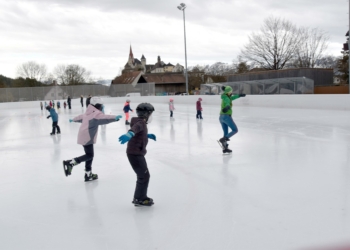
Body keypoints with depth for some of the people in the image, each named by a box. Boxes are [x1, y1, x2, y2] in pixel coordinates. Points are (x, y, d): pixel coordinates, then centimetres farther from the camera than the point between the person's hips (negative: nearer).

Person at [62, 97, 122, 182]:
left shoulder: (88, 113, 16)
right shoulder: (96, 113, -12)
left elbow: (80, 117, 35)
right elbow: (104, 118, -32)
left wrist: (73, 120, 55)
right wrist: (115, 118, -47)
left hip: (84, 136, 10)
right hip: (87, 137, -10)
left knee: (90, 155, 12)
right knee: (89, 155, -7)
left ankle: (88, 174, 16)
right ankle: (69, 163, -8)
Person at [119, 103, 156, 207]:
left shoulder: (140, 123, 11)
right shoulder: (141, 123, -19)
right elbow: (134, 129, -44)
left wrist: (147, 135, 28)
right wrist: (129, 134, -64)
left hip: (136, 153, 10)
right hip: (135, 154, -10)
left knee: (144, 175, 19)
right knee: (144, 176, -4)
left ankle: (141, 197, 30)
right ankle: (139, 199, 8)